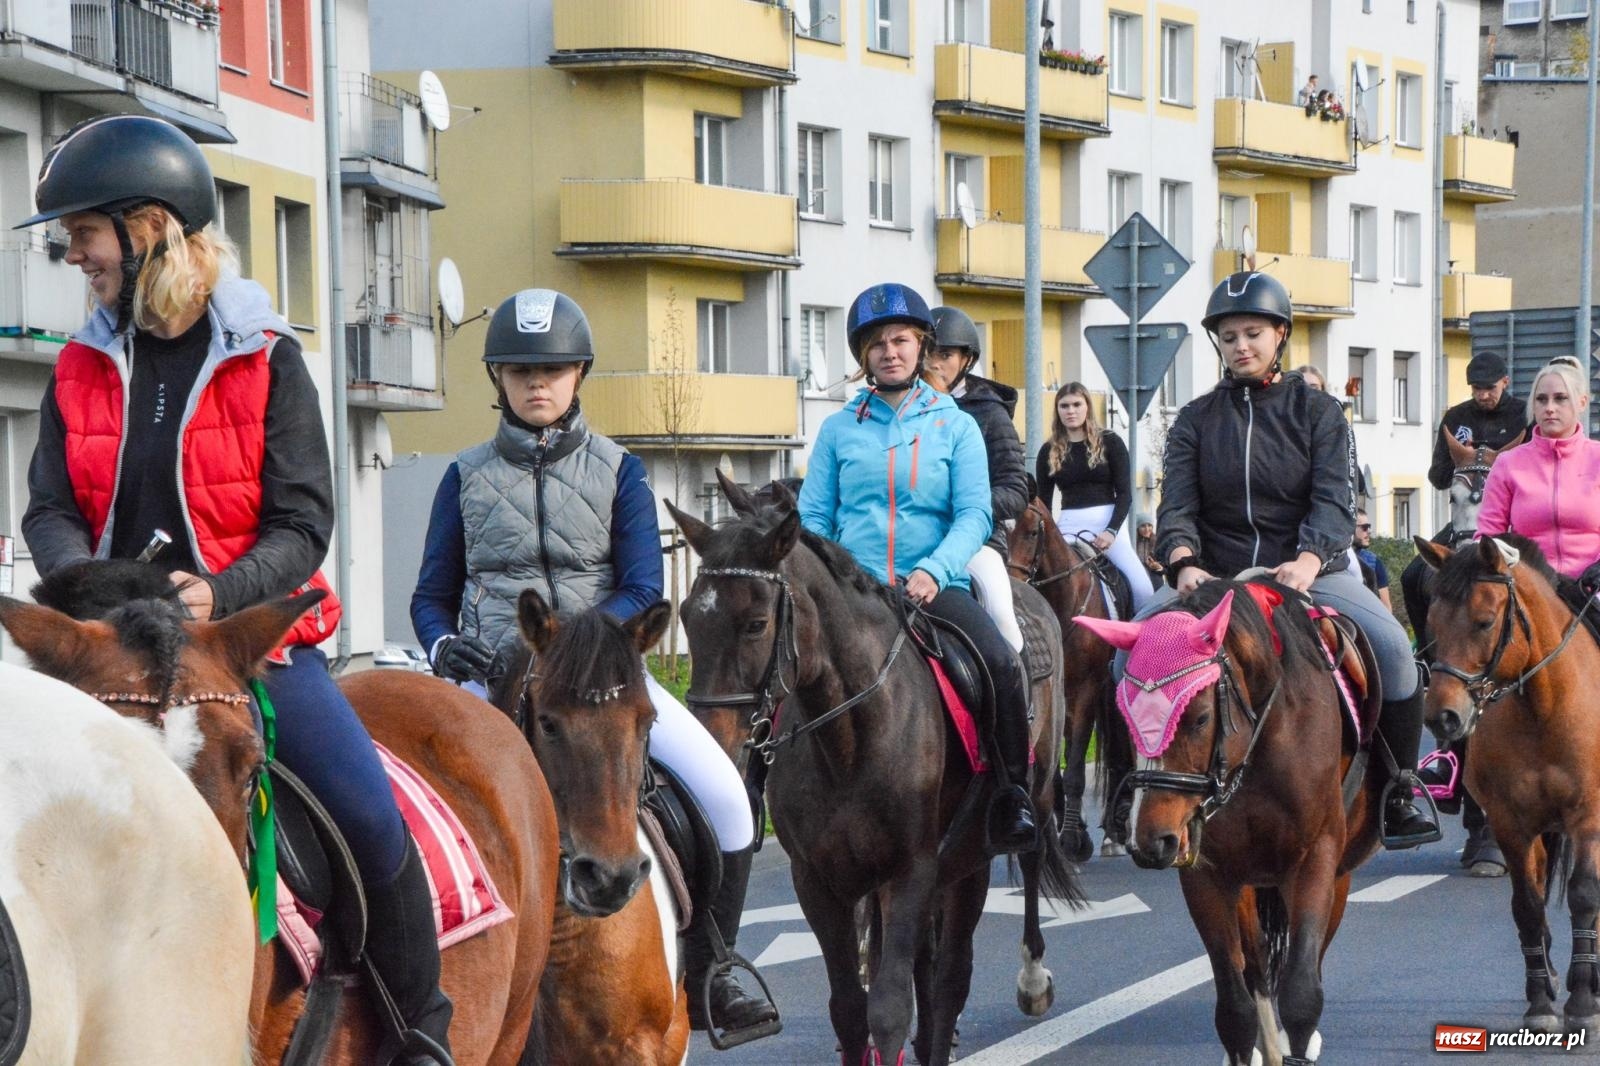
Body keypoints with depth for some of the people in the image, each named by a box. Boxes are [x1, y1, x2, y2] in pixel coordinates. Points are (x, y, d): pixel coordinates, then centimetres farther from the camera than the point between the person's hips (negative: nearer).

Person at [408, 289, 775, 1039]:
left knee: (723, 794, -16)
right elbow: (432, 595, 12)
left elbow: (644, 591, -3)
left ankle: (705, 975, 2)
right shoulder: (468, 476, 8)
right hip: (494, 676, 0)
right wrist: (442, 646, -11)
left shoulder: (617, 472, 6)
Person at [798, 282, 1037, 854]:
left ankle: (1012, 799, -12)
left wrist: (934, 571, -18)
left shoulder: (956, 426, 9)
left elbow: (974, 515, 0)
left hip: (935, 586, -1)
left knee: (1003, 665, -27)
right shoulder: (838, 429, 12)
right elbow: (813, 519, 11)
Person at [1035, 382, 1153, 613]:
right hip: (1069, 526, 2)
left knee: (1141, 585, -17)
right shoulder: (1049, 451, 10)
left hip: (1108, 522, -2)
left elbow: (1124, 493, 0)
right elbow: (1043, 501, 11)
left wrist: (1111, 531, -14)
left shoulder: (1109, 442, 4)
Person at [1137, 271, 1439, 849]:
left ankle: (1398, 793, -9)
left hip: (1308, 569, -2)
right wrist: (1184, 565, -25)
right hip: (1215, 573, 2)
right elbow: (1178, 504, -2)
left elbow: (1334, 500, -9)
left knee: (1390, 645, -24)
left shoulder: (1318, 411, 4)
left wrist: (1308, 562, -30)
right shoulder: (1196, 419, 8)